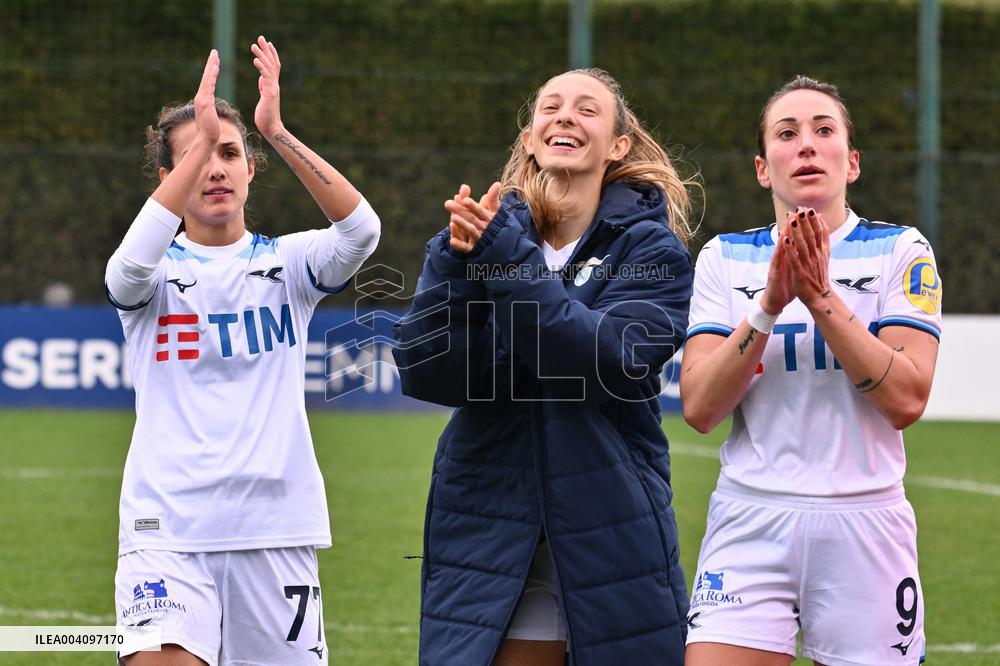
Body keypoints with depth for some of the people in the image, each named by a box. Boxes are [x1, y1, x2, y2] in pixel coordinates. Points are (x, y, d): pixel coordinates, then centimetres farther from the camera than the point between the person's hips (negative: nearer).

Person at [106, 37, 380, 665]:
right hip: (168, 525, -2)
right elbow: (133, 261, -21)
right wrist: (199, 139, -24)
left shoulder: (286, 262, 9)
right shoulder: (157, 270, 5)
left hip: (277, 523, 2)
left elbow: (361, 230, -12)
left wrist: (277, 131, -21)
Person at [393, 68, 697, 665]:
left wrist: (508, 259, -22)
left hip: (612, 539, -1)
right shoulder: (481, 233, 6)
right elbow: (425, 375, -7)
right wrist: (457, 261, -19)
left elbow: (604, 365, -18)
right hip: (487, 540, 2)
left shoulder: (649, 247, -1)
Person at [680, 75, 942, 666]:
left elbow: (907, 399, -9)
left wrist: (820, 296, -15)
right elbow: (700, 407, -3)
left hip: (865, 526, -1)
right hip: (750, 523, 1)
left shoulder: (900, 251, 3)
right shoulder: (725, 258, 7)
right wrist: (770, 302, -14)